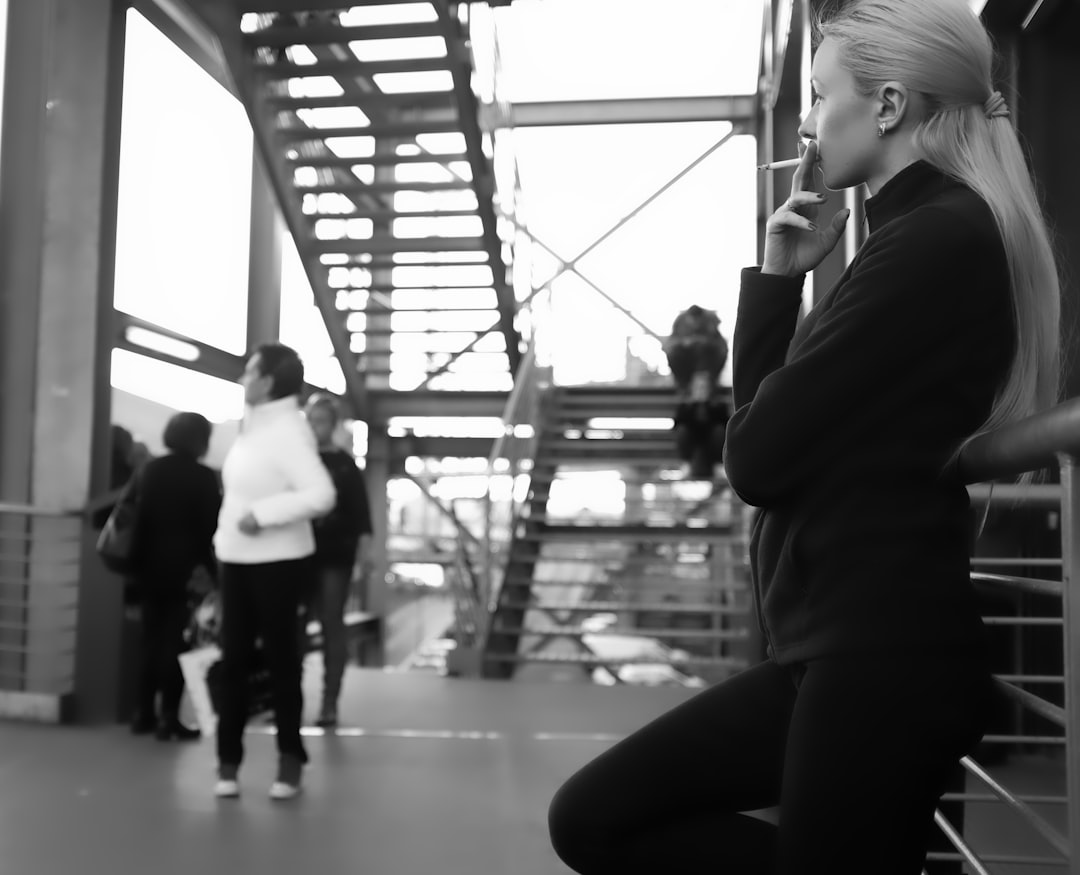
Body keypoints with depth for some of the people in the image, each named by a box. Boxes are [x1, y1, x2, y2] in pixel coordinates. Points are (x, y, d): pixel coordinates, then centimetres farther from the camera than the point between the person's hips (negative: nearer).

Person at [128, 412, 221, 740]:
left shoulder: (150, 470, 5)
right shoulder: (203, 477, -8)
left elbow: (139, 519, 5)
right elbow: (210, 527, -8)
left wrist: (138, 564, 8)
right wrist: (212, 569, -2)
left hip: (151, 566, 5)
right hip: (183, 568, -5)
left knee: (151, 640, 13)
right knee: (174, 641, 0)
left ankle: (144, 713, 15)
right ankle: (168, 717, 0)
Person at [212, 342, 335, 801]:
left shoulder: (287, 431, -15)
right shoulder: (254, 426, 10)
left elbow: (321, 495, -26)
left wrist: (262, 515, -24)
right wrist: (226, 536, 11)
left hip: (278, 561, -7)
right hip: (237, 558, 7)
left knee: (280, 660, 4)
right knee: (233, 661, 8)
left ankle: (290, 759, 17)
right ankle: (228, 761, 16)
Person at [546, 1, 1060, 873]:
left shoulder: (938, 238, -14)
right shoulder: (929, 235, 18)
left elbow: (757, 455, -16)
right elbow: (778, 430, 17)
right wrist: (779, 278, 7)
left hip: (881, 658, -10)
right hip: (842, 648, 10)